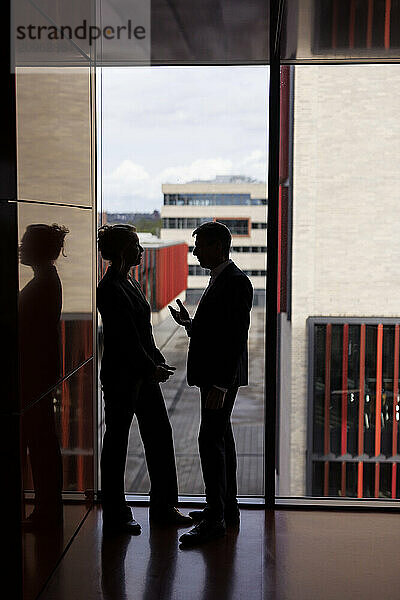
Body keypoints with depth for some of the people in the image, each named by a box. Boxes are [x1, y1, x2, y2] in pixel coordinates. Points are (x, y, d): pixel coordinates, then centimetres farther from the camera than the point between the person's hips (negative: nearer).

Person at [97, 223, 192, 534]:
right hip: (122, 377, -9)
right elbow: (126, 338, -19)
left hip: (144, 374, 9)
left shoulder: (131, 283, 12)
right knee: (117, 441, 4)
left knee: (160, 434, 12)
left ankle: (164, 506, 25)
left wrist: (158, 361, 7)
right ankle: (116, 516, 18)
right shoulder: (110, 289, -17)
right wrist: (152, 368, -14)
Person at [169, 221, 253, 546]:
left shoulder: (236, 282, -17)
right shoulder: (220, 279, 15)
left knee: (210, 440, -8)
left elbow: (237, 336, -23)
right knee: (221, 438, 15)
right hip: (215, 375, 11)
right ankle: (227, 507, 26)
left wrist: (221, 384, -25)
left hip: (222, 377, -11)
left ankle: (215, 519, -1)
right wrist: (189, 322, 9)